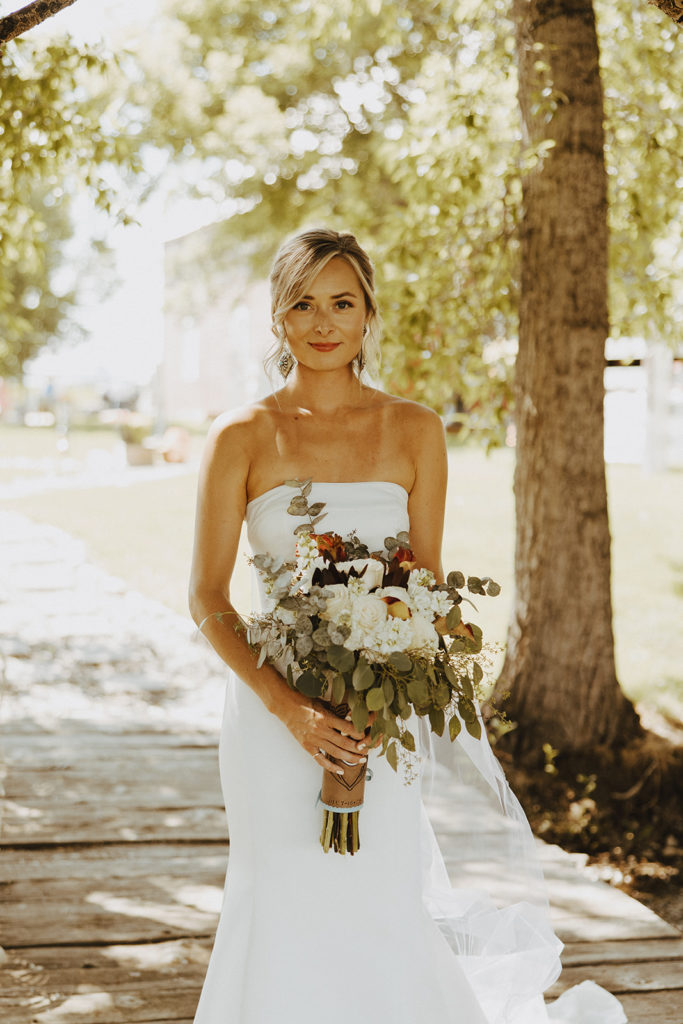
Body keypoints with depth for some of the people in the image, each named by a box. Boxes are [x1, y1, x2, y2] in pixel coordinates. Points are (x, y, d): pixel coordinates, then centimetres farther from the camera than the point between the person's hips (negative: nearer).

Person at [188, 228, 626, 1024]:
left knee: (379, 911, 2)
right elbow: (207, 598, -4)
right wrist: (288, 707, -16)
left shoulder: (414, 432, 1)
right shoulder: (241, 437, -4)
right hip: (274, 711, -1)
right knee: (287, 910, 5)